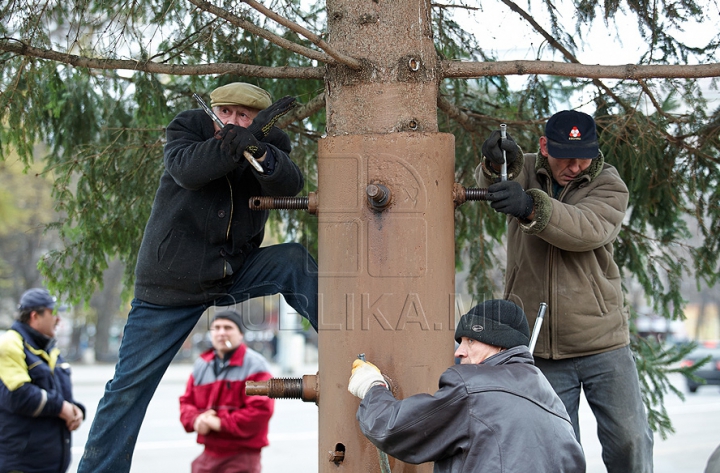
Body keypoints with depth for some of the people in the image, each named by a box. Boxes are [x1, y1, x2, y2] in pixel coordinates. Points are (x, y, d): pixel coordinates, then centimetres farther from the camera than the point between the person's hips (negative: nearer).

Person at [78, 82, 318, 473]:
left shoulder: (270, 144, -2)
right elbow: (187, 170, -30)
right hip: (170, 284, -3)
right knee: (129, 386, -4)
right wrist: (236, 140, -42)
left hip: (235, 273, 3)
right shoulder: (188, 128, -9)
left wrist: (258, 149, -42)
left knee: (293, 261, -19)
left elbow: (289, 185, -23)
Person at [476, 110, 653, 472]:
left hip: (603, 345, -1)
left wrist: (531, 207, -41)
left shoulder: (609, 186, -3)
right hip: (540, 349, 1)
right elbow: (490, 183, -19)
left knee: (629, 440, -1)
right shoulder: (524, 171, 4)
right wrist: (496, 162, -44)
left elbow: (588, 230, -24)